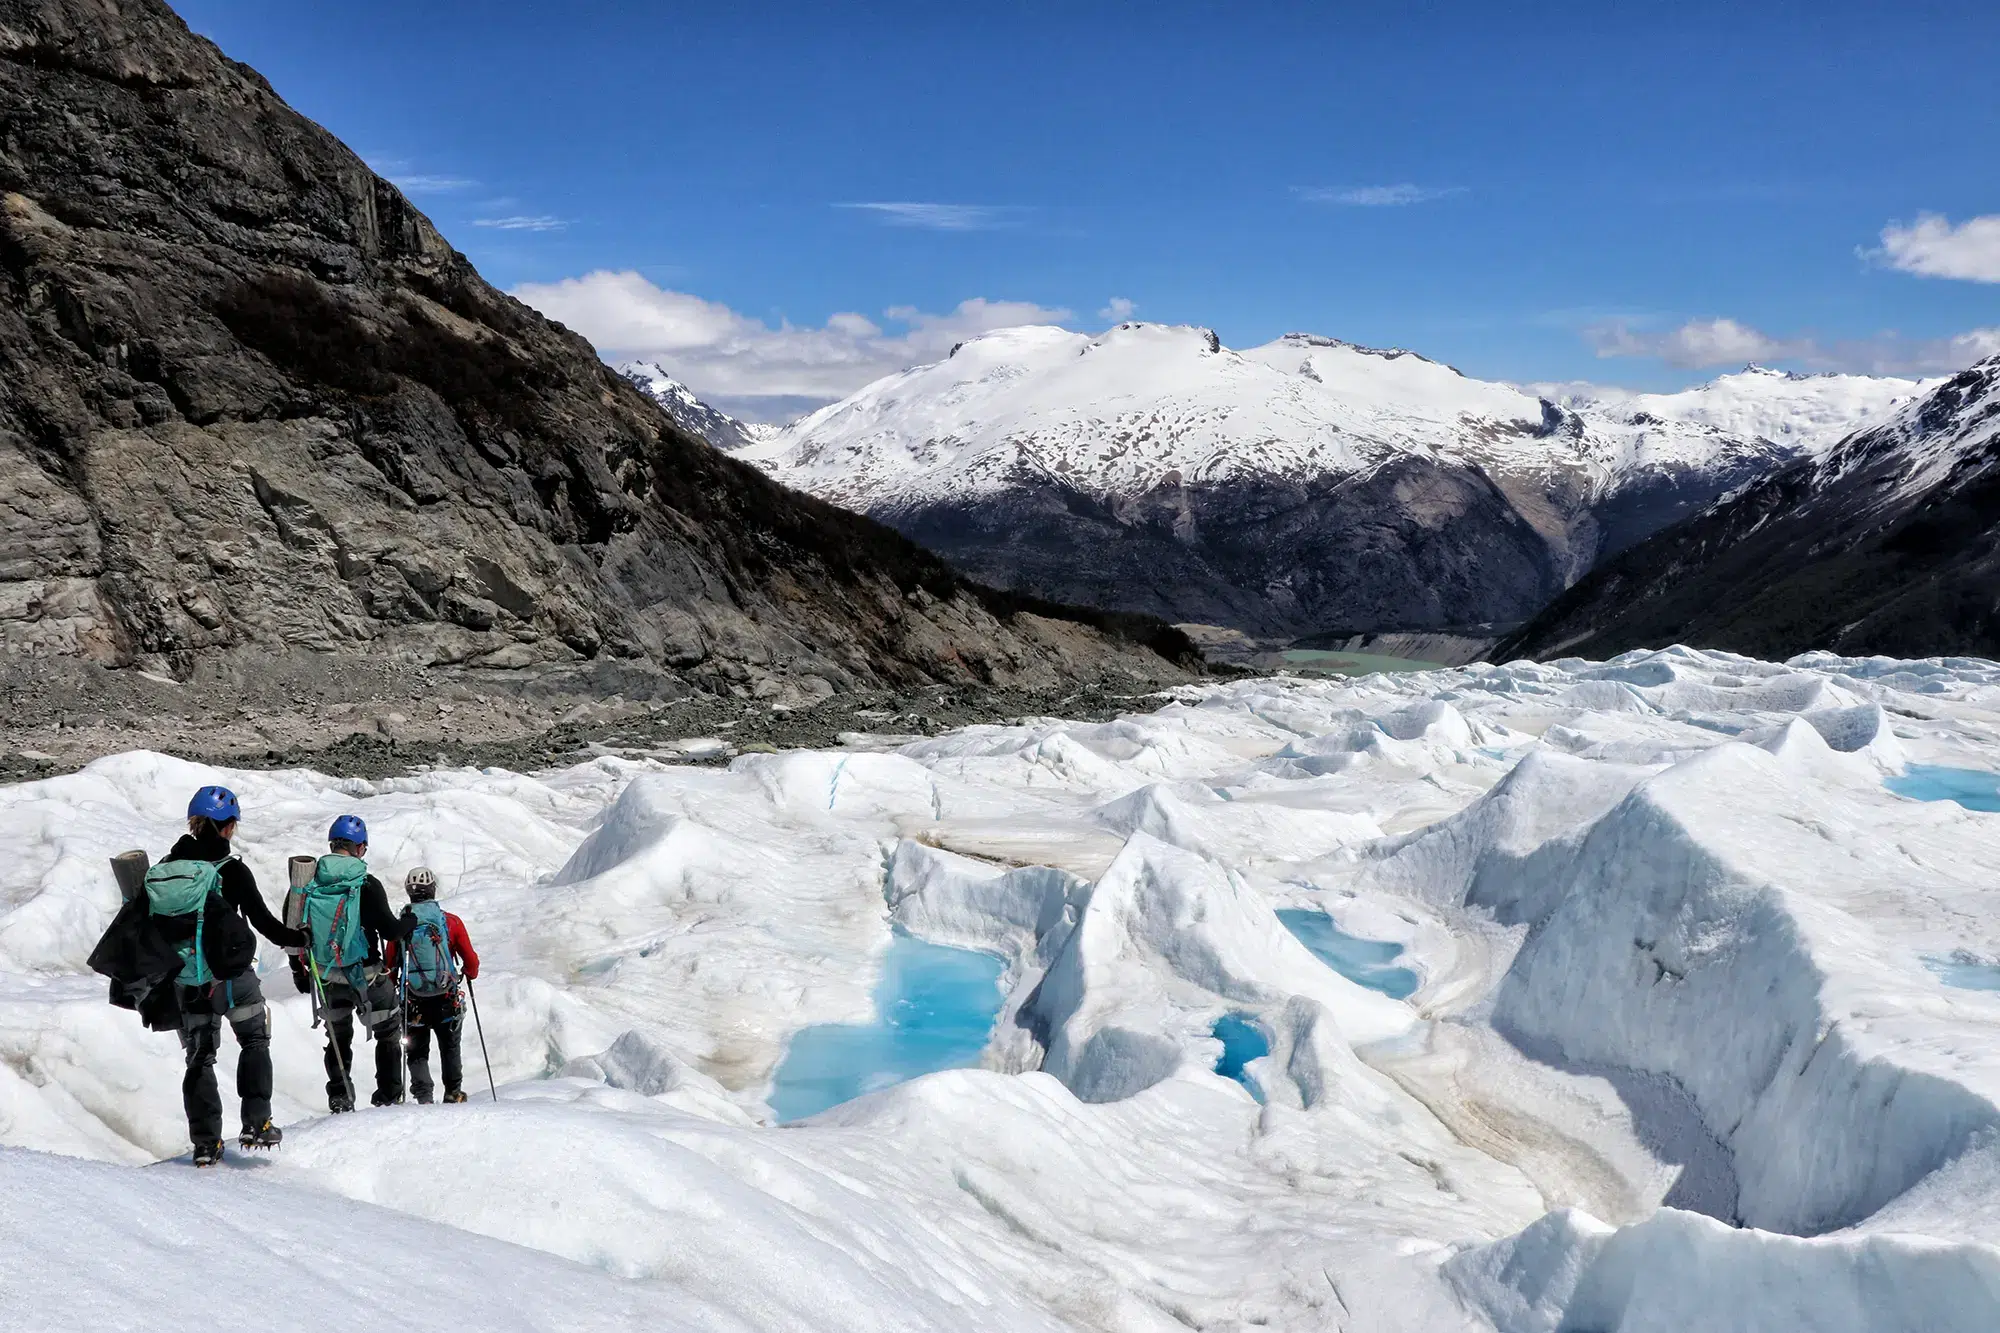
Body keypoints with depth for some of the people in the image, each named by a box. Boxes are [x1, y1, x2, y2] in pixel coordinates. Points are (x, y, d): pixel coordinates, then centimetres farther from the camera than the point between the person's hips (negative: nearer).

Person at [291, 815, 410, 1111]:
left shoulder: (309, 883, -3)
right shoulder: (368, 885, -16)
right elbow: (389, 930, -14)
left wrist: (298, 970, 15)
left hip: (325, 976, 4)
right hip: (366, 975, -4)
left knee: (338, 1036, 22)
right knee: (388, 1032, 15)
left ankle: (339, 1097, 18)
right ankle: (389, 1095, 15)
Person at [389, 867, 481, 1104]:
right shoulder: (451, 922, -8)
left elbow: (390, 965, -1)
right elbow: (471, 961, -4)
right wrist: (471, 974, 19)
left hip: (414, 1002, 0)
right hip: (447, 1000, 0)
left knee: (417, 1052, 14)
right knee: (450, 1047, 22)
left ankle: (423, 1096, -2)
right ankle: (453, 1092, 30)